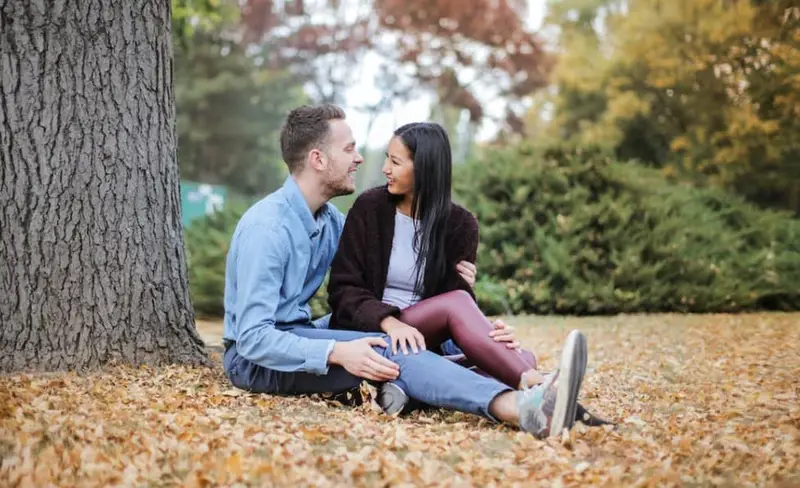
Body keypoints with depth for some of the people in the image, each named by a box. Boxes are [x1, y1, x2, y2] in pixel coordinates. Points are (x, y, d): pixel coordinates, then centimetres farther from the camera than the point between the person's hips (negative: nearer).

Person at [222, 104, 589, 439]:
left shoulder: (331, 219, 7)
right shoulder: (267, 227, -20)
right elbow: (254, 337, -25)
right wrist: (337, 352, -38)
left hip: (298, 339, 9)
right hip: (254, 357, -9)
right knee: (387, 350, -30)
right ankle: (521, 410, -50)